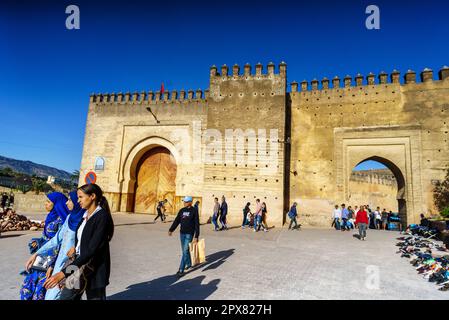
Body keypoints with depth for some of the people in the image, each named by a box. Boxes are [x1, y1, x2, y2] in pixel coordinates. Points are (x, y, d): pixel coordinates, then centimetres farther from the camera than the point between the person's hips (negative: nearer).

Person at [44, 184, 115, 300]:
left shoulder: (102, 217, -19)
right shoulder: (85, 215, 5)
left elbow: (92, 249, -25)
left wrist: (64, 272, -28)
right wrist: (75, 247, -2)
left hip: (94, 270, -7)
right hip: (78, 265, 7)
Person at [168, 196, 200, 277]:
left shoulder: (194, 211, -8)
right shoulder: (182, 210, 7)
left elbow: (197, 224, -10)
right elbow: (176, 221, 9)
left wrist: (196, 236, -14)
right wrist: (171, 230, -1)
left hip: (189, 234, -6)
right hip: (182, 233, 6)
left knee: (185, 251, -9)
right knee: (184, 250, 16)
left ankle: (181, 270, -5)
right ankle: (188, 264, 37)